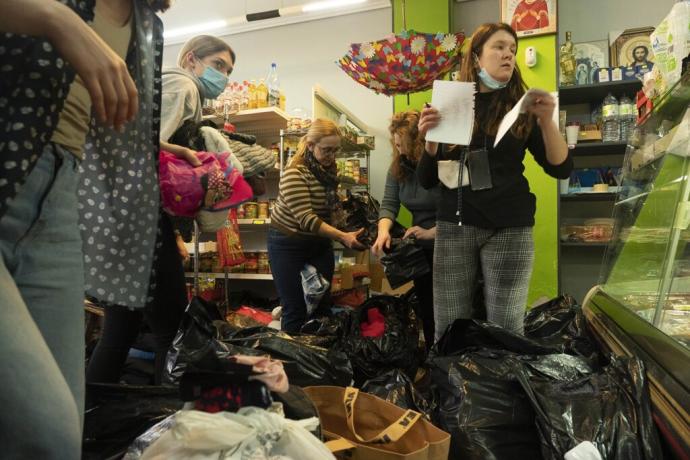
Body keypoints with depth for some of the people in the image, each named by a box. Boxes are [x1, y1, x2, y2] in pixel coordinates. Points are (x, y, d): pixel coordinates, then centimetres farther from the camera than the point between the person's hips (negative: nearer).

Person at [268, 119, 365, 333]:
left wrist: (347, 232, 1)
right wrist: (342, 236, -37)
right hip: (289, 245, -6)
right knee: (295, 311, 0)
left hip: (320, 242, 7)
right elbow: (307, 219, -30)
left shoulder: (329, 170, 1)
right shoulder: (294, 174, -22)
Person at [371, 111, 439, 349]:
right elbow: (389, 203, -5)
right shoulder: (398, 167, 1)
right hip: (421, 248, 6)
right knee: (425, 306, 17)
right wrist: (383, 230, -23)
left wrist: (431, 232, -30)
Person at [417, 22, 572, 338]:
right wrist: (430, 139, -13)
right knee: (447, 329, 5)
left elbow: (561, 169, 1)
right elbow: (427, 181, 4)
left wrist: (547, 121, -13)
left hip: (508, 229, 0)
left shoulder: (522, 108, 7)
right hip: (454, 226, 0)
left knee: (505, 329, 2)